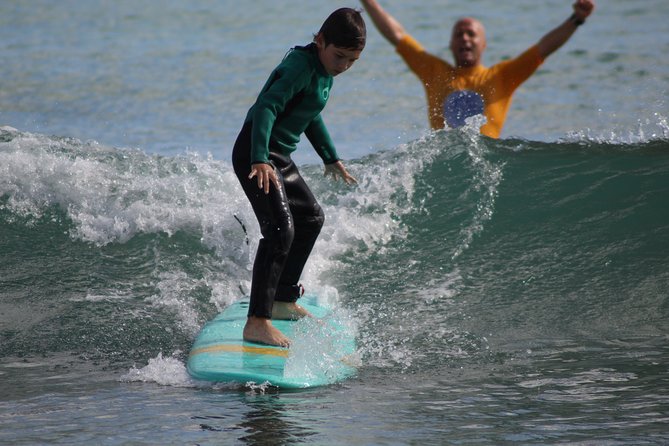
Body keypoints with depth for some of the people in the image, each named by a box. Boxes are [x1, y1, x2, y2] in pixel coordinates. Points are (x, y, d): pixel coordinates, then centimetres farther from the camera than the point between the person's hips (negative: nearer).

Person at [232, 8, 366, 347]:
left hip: (279, 156, 11)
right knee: (281, 228, -23)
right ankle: (257, 322, -28)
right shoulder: (301, 66, -21)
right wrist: (260, 161, -44)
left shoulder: (323, 69, 11)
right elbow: (267, 107, -33)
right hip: (255, 155, -11)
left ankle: (283, 300, 39)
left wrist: (331, 158, 37)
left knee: (310, 218, 25)